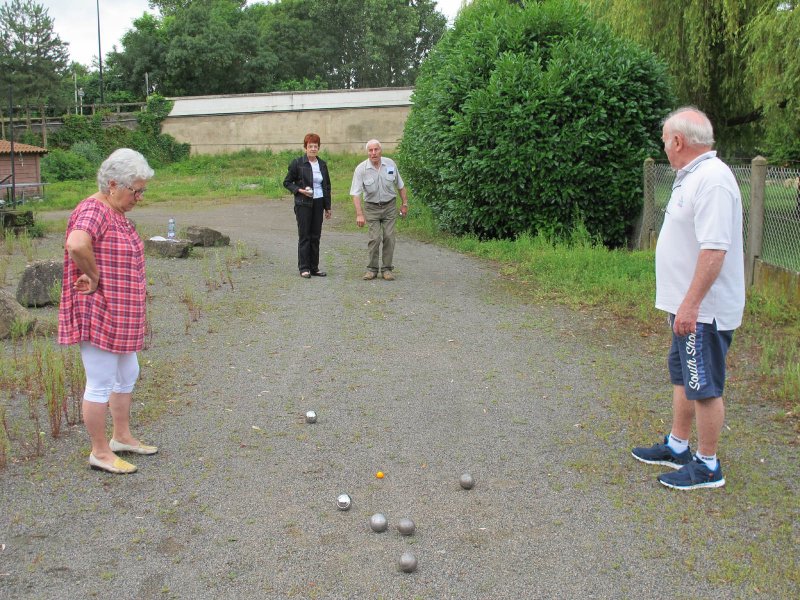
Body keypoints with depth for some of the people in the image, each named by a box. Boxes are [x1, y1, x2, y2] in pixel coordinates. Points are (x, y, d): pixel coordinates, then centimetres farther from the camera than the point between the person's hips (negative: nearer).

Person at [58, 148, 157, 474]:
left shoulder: (115, 212, 13)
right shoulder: (93, 210, -19)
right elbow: (76, 244, -39)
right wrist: (93, 275, -25)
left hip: (118, 315, 11)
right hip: (98, 315, -11)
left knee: (127, 375, 21)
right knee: (100, 384, 1)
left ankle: (122, 437, 37)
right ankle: (100, 453, 14)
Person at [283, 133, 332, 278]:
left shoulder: (322, 164, 9)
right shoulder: (297, 163, -4)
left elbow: (327, 186, 15)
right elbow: (287, 182, 0)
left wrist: (328, 207, 12)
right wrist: (300, 190, -16)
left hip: (318, 203, 4)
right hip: (303, 204, -4)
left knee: (316, 236, 7)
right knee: (304, 236, -2)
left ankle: (314, 267, 14)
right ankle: (304, 268, 3)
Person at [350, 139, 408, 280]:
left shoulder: (390, 164, -5)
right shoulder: (361, 169, -13)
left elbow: (400, 185, 8)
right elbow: (356, 193, -16)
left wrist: (405, 204, 8)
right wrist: (359, 214, -23)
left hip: (389, 206, 2)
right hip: (372, 207, -2)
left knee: (389, 238, -2)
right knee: (375, 238, -8)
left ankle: (387, 269, 7)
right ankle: (372, 269, 3)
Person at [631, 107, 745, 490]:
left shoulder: (712, 180, -21)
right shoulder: (692, 177, 12)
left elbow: (715, 248, -28)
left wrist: (690, 304, -28)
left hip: (703, 311, -11)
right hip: (689, 307, 11)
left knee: (704, 387, 1)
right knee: (683, 379, 20)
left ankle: (707, 466, 13)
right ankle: (677, 446, 35)